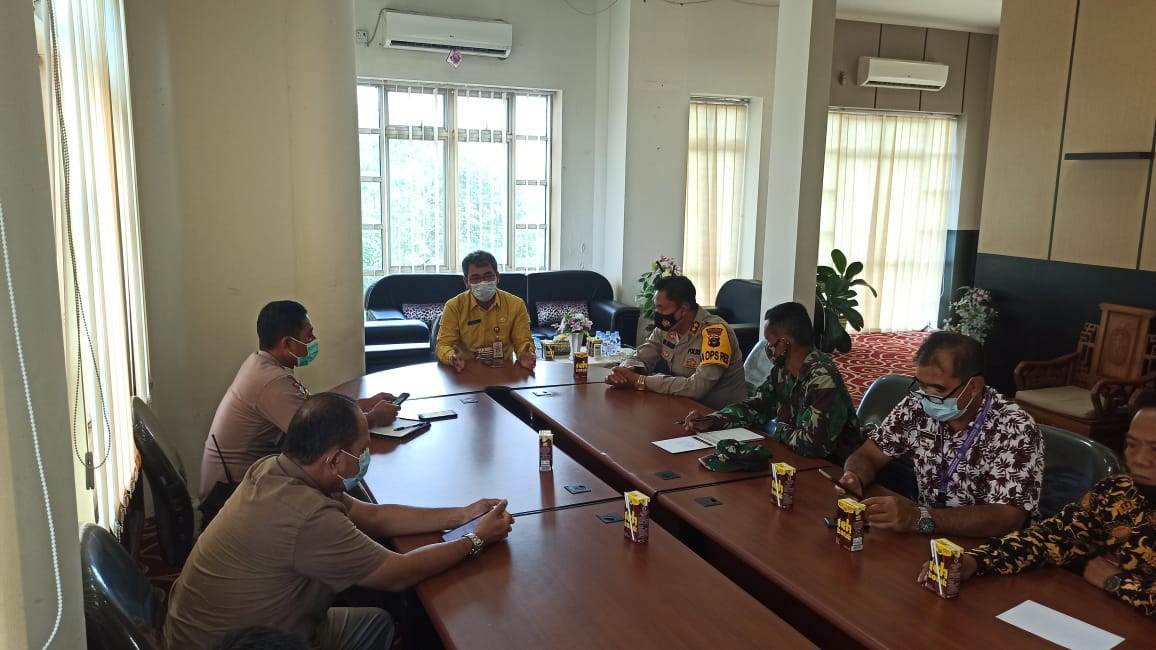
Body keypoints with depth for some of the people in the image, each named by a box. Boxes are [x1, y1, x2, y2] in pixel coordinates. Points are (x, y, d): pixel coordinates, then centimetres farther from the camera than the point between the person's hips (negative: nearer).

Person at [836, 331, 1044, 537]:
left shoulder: (1016, 430, -17)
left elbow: (1007, 518, -25)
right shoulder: (917, 406, -6)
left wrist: (918, 518, -37)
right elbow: (867, 456, 2)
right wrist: (853, 479, -21)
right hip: (926, 538, 4)